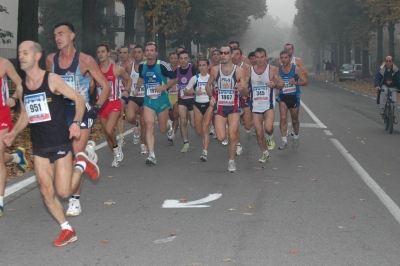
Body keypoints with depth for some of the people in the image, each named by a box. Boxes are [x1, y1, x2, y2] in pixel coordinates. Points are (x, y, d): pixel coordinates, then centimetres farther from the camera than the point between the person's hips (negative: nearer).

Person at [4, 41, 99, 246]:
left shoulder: (52, 80, -11)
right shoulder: (21, 88, 5)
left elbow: (79, 99, -7)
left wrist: (76, 122, -21)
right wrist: (14, 133, 4)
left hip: (60, 143, -5)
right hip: (39, 147, 5)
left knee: (63, 192, -6)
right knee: (47, 192, 3)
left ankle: (81, 164, 21)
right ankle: (67, 230, 17)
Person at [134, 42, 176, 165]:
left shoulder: (162, 65, -13)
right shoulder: (142, 66, 1)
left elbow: (174, 78, -4)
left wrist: (164, 87, -17)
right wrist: (137, 88, 8)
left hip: (161, 99, -2)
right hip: (148, 100, 2)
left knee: (162, 128, 10)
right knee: (149, 125, -14)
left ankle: (169, 125, 50)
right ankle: (151, 155, -15)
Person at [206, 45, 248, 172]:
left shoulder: (239, 71, -7)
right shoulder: (215, 70, -1)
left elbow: (246, 94, -5)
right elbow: (208, 85, 16)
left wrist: (243, 89, -28)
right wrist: (211, 97, 0)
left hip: (234, 107, -1)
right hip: (220, 106, 1)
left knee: (232, 136, -7)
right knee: (221, 137, -7)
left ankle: (231, 161, 13)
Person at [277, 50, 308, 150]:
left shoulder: (296, 69, -9)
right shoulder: (278, 70, -2)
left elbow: (305, 82, -11)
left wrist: (296, 83, -28)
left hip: (294, 97, -1)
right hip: (283, 97, 1)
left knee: (295, 120, 14)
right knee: (283, 118, -18)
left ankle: (296, 138, 37)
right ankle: (284, 140, -14)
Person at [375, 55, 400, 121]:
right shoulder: (382, 69, -8)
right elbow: (377, 78, -15)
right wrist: (377, 86, -33)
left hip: (393, 88, 0)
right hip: (384, 86, 0)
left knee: (395, 101, -16)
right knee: (384, 91, -36)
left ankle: (394, 115, 5)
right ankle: (382, 108, -25)